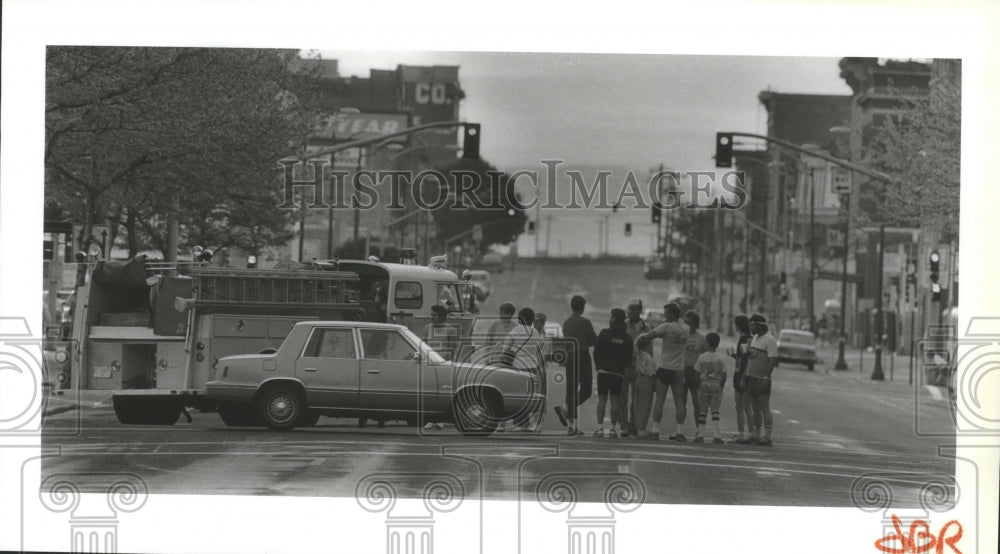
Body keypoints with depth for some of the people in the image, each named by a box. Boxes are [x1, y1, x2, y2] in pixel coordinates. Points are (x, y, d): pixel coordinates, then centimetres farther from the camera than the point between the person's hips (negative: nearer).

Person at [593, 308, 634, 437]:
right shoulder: (627, 338, 5)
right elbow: (629, 358, 6)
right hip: (619, 373, 2)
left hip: (603, 371, -2)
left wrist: (598, 366, 8)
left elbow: (596, 351, -4)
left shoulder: (605, 333, -5)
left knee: (602, 399, 0)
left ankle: (600, 427, -7)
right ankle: (613, 428, 0)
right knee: (615, 400, 5)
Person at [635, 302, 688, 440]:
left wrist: (639, 341, 3)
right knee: (679, 401, 5)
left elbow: (649, 335, -17)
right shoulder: (686, 329, 6)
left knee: (659, 400, -1)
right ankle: (679, 432, 2)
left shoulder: (667, 327, -10)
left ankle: (655, 430, -3)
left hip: (665, 368, -4)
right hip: (679, 369, 4)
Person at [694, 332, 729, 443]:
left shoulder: (702, 358, -4)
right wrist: (721, 386, 8)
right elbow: (724, 375, -2)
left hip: (704, 384, 0)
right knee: (715, 410, 2)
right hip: (716, 385, 0)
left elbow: (697, 374, -3)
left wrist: (700, 384, 9)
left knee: (702, 410, 6)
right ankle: (715, 435, -6)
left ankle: (700, 435, 7)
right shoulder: (721, 358, -2)